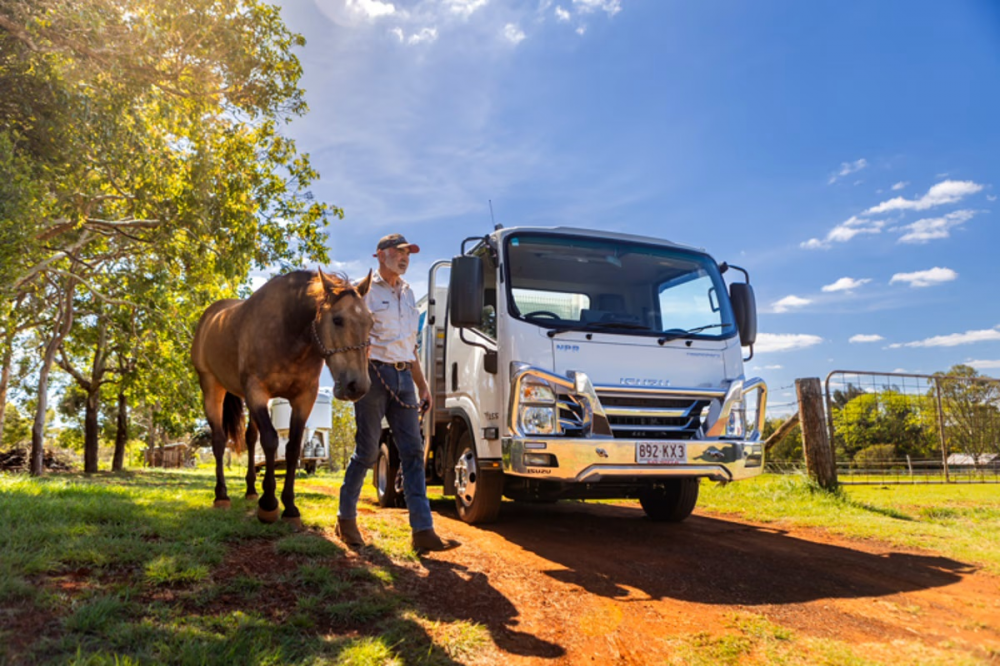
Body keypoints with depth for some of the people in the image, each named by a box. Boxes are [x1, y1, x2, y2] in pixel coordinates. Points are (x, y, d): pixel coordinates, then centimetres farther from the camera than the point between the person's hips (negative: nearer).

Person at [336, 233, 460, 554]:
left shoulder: (407, 293, 19)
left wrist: (422, 385, 18)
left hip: (403, 377, 6)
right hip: (374, 374, -6)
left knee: (413, 452, -1)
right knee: (367, 452, 0)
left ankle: (423, 531, -2)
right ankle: (346, 518, 21)